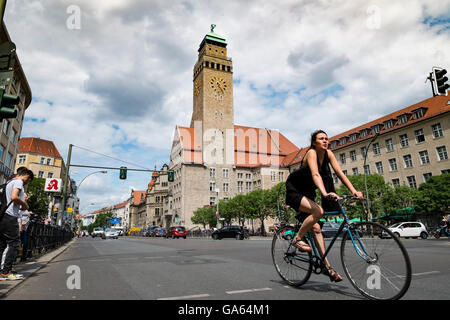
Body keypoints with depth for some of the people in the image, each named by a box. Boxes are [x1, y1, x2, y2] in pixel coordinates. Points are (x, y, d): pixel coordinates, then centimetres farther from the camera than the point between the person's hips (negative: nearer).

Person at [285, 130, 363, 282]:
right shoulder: (311, 153, -22)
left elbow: (339, 172, -8)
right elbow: (315, 175, -37)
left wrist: (354, 191, -20)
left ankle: (327, 266, 5)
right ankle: (297, 239, -11)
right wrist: (325, 193, -52)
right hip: (294, 192, -6)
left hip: (307, 193, 7)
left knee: (316, 228, 1)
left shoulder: (328, 154, -2)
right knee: (318, 211, -30)